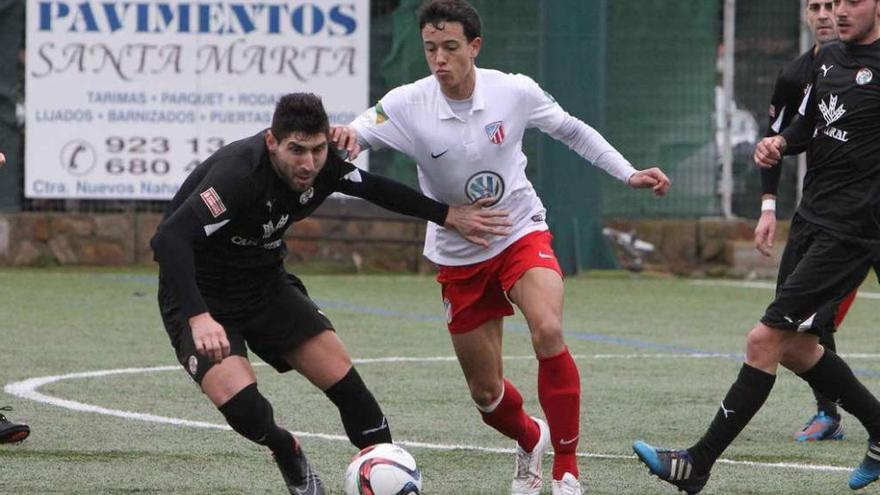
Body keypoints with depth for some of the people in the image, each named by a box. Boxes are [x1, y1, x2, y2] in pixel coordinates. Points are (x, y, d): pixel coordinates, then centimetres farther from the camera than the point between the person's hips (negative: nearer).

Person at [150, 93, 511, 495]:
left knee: (344, 381, -5)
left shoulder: (322, 164, -11)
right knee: (238, 399, -26)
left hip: (266, 285, 6)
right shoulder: (239, 171, -33)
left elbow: (376, 189, 11)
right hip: (201, 296, -6)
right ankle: (286, 452, 7)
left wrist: (450, 217, 12)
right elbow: (169, 238, -42)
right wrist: (198, 318, -52)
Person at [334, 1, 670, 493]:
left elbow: (570, 129, 4)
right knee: (485, 392, 7)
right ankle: (531, 439, 44)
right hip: (459, 256, 1)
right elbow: (349, 138, -25)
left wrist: (629, 173, 2)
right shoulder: (408, 104, -17)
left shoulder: (515, 91, -13)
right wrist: (342, 137, -49)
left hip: (522, 234, -1)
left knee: (548, 332, -30)